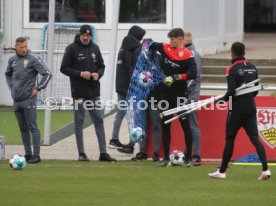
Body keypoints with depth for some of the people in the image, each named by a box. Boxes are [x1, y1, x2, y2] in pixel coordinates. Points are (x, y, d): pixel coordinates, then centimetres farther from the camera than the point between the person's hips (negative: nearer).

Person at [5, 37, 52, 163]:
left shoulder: (33, 59, -7)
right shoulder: (12, 60, 10)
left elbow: (47, 74, -9)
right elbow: (8, 74, 29)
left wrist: (38, 88, -10)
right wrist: (11, 87, 15)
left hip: (28, 99, -6)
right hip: (16, 100, 6)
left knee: (33, 127, -7)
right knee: (23, 128, 10)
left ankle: (36, 155, -7)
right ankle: (28, 154, 16)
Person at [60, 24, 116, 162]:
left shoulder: (95, 48, 9)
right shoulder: (72, 49, -4)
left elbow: (101, 66, 16)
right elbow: (64, 68, -6)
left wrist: (98, 74, -6)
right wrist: (80, 74, -17)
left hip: (94, 92, 4)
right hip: (79, 92, -4)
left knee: (99, 121, 3)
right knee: (79, 122, 2)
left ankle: (103, 152, 5)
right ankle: (81, 153, 7)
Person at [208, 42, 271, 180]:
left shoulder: (232, 70, -11)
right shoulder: (252, 68, 8)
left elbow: (231, 92, -18)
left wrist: (221, 100, -2)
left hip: (237, 109, -5)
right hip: (251, 109, 5)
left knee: (229, 139, 5)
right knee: (254, 138, 0)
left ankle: (222, 171, 13)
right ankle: (265, 169, -14)